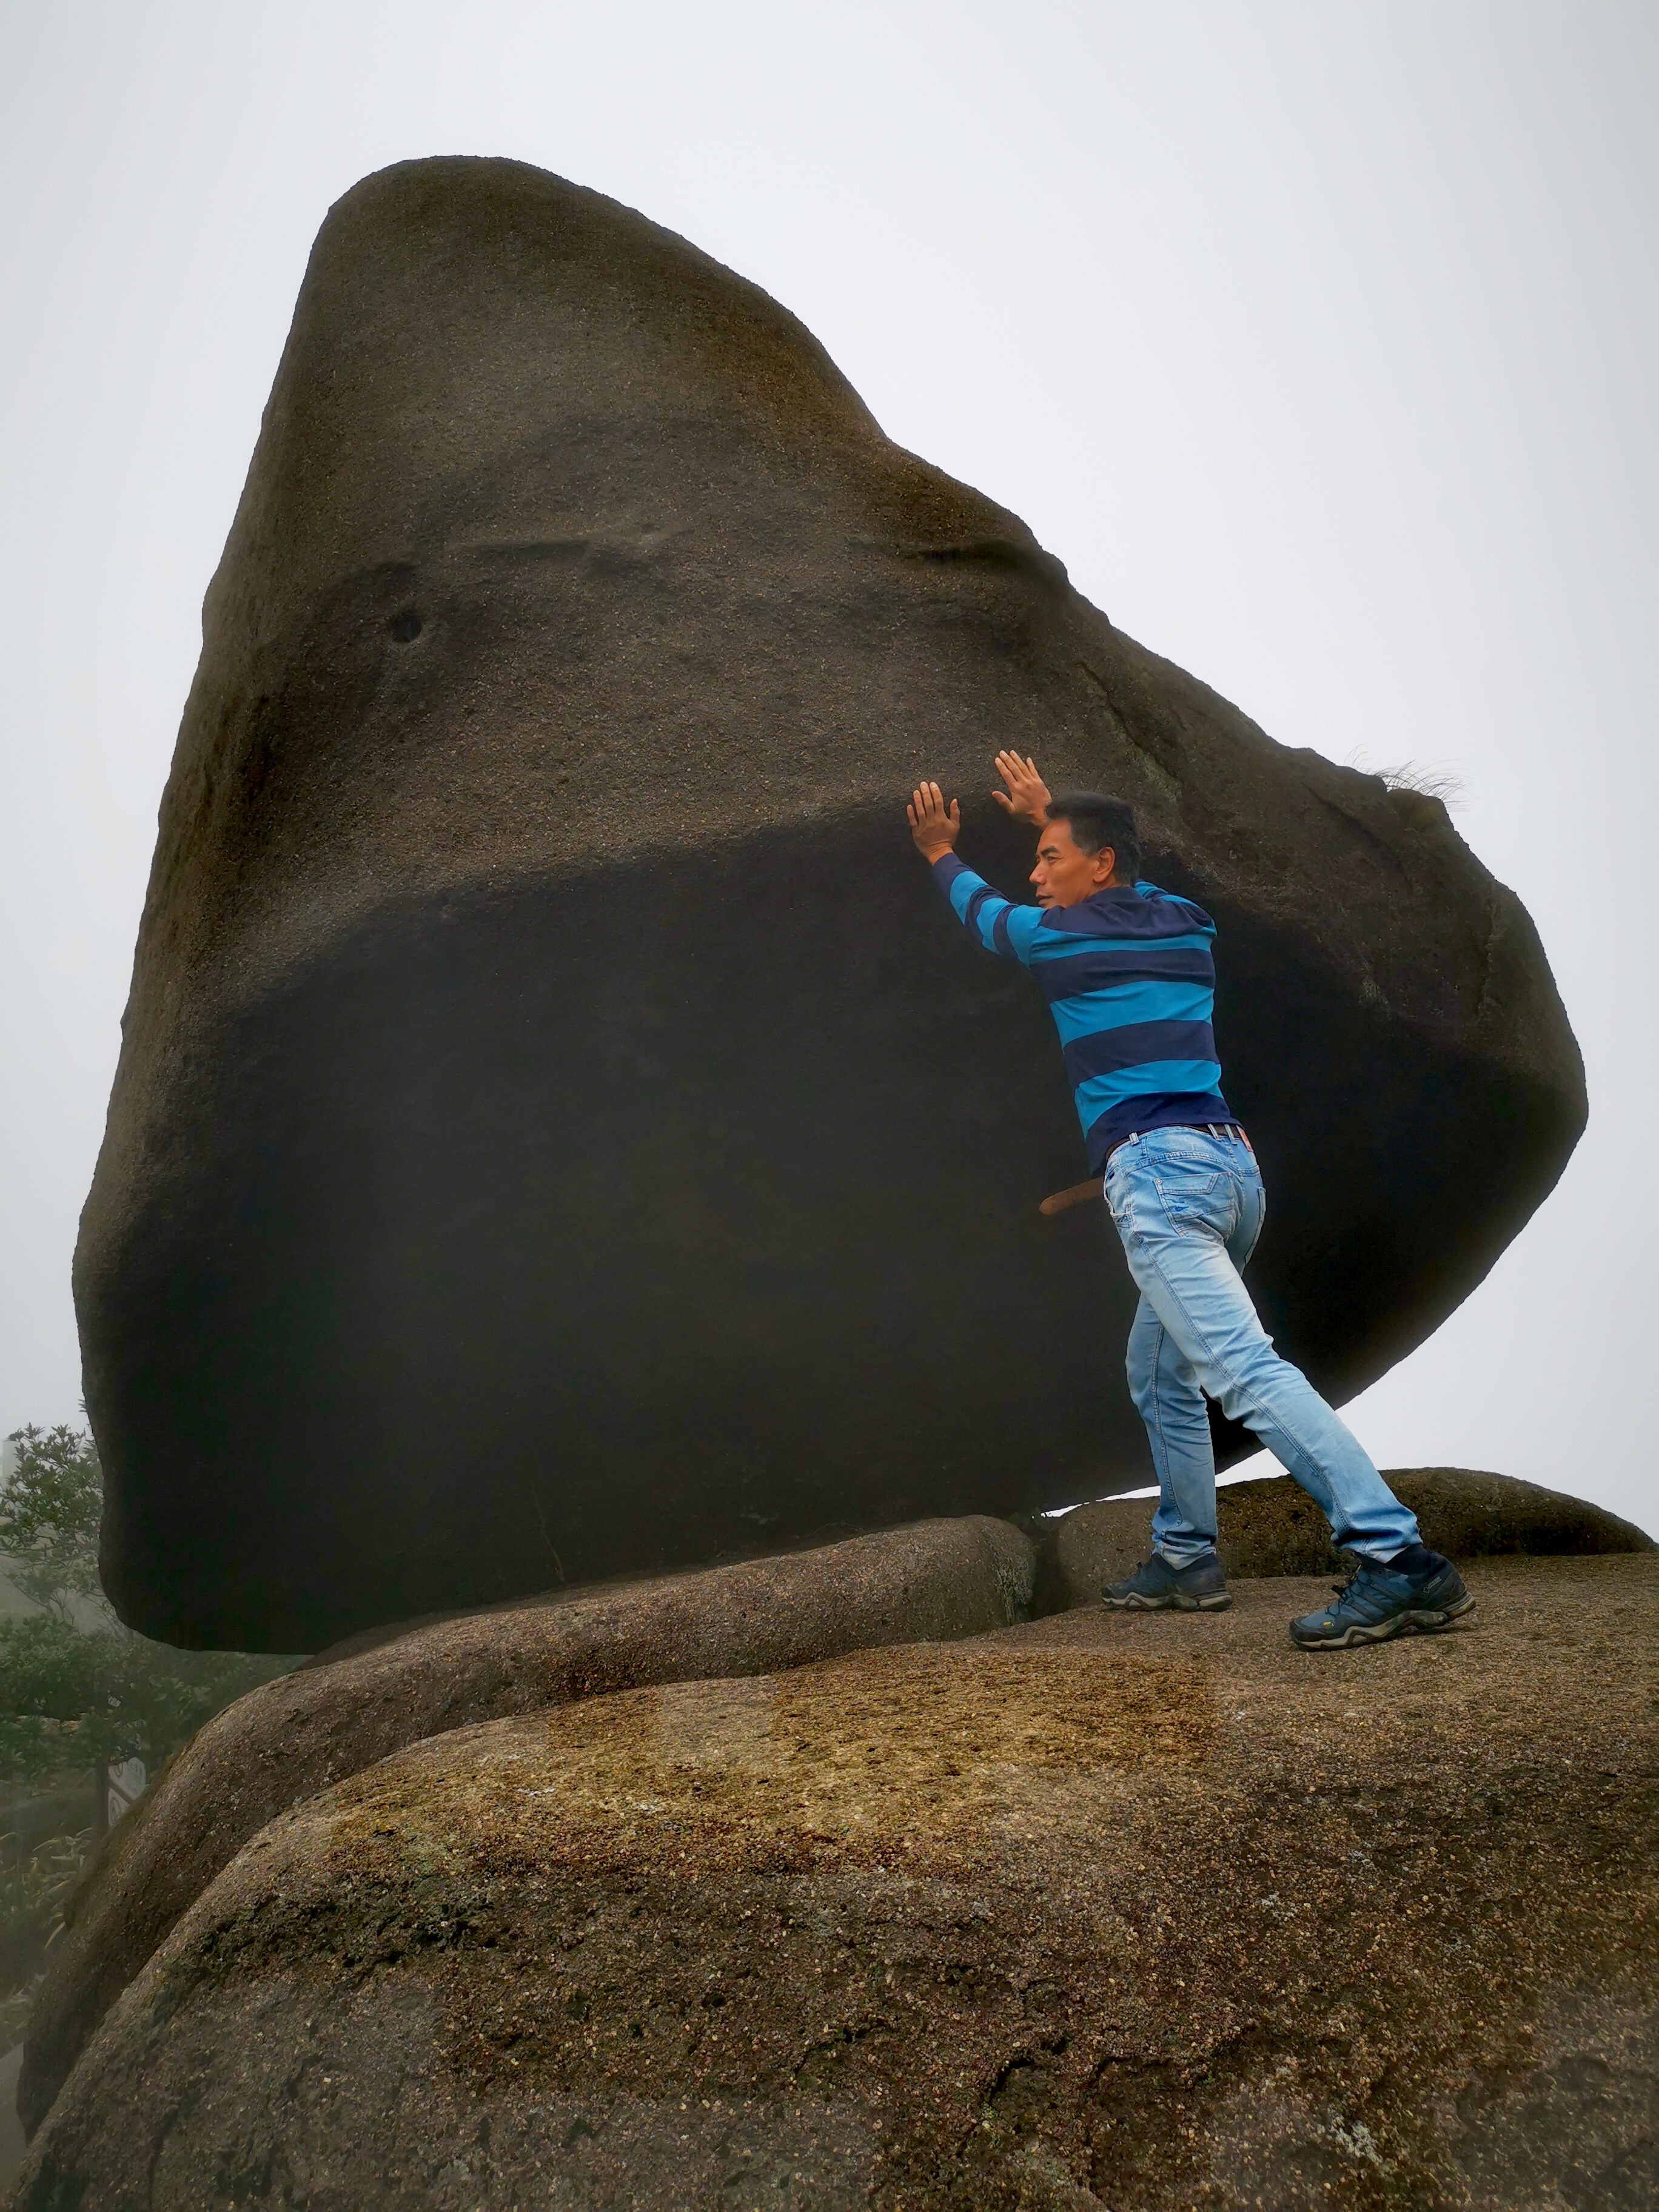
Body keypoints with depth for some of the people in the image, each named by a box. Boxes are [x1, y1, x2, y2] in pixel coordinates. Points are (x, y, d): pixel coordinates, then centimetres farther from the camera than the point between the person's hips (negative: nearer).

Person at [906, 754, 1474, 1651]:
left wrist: (941, 852, 46)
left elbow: (984, 911, 25)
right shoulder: (1187, 926, 18)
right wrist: (1047, 815, 56)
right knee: (1159, 1373, 22)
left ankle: (1400, 1561, -29)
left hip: (1153, 1165, -9)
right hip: (1232, 1164, 9)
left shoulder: (1059, 936, 2)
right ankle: (1186, 1557, 26)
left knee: (1243, 1367, -20)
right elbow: (1130, 887, 42)